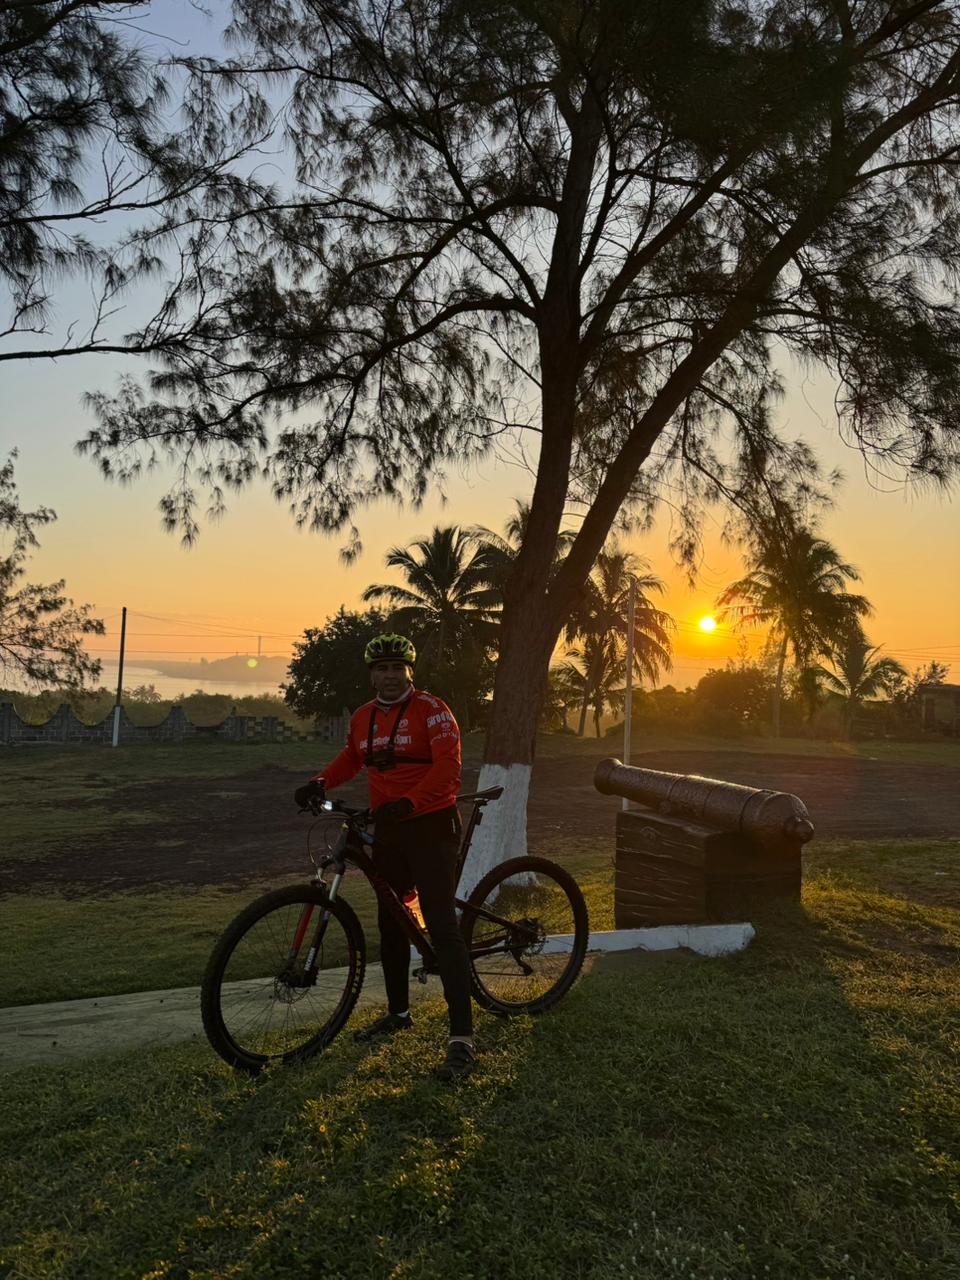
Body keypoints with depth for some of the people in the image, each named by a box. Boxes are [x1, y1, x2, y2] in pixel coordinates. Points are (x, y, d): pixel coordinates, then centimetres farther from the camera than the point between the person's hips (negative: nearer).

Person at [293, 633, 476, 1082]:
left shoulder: (431, 709, -12)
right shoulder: (364, 717, 8)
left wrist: (410, 801, -35)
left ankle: (462, 1039, -8)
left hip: (430, 825, -7)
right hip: (387, 828, 7)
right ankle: (398, 1012, 35)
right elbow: (351, 759, 23)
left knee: (441, 926, -12)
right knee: (390, 922, 17)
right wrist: (320, 782, 4)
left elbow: (447, 766, -22)